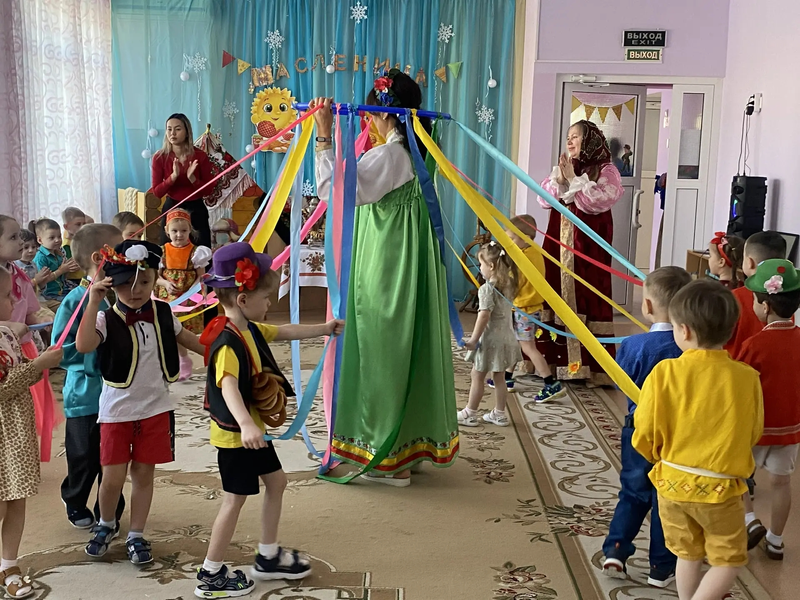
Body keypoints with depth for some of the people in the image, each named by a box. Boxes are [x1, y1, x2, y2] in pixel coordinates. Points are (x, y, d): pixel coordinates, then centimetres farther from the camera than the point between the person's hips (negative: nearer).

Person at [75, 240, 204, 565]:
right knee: (113, 477, 3)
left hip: (155, 407, 3)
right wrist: (93, 302, -36)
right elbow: (83, 346, -33)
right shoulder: (107, 319, -15)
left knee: (144, 473, 10)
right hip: (117, 410, -3)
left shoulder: (163, 313, -2)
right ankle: (106, 525, 32)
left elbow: (186, 339, 14)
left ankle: (136, 536, 25)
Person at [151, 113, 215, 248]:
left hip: (196, 209, 0)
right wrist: (173, 176, -23)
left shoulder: (200, 156, -9)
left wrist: (192, 178, -23)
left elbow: (209, 189, -6)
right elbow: (157, 192, -8)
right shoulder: (160, 157, -7)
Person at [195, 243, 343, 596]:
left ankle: (268, 557, 33)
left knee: (276, 481, 19)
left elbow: (286, 332, 20)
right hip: (235, 433, -10)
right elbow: (228, 386, -43)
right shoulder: (228, 342, -28)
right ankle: (211, 575, 14)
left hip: (253, 428, 10)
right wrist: (245, 425, -58)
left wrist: (324, 328, 29)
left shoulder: (251, 329, 2)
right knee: (235, 499, 0)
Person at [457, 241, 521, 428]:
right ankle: (499, 414, 22)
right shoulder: (507, 285, 5)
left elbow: (484, 315, -23)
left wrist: (474, 339, -19)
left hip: (490, 338, -7)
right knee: (498, 377, 15)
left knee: (477, 376, 5)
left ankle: (469, 414, 13)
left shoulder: (487, 288, -18)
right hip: (505, 337, 8)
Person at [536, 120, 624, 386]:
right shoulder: (564, 168, 16)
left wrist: (573, 180, -13)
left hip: (588, 244, -6)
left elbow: (599, 201, -17)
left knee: (585, 294, -8)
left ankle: (589, 365, -5)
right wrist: (559, 179, -7)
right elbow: (543, 199, 8)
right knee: (555, 290, 3)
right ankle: (554, 359, 10)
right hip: (559, 241, 6)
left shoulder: (606, 170, -3)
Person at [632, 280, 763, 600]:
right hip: (719, 488, -2)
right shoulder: (747, 378, -15)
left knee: (688, 554, 21)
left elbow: (645, 436, -9)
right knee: (729, 559, 17)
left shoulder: (664, 372, -16)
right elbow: (753, 434, 0)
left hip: (673, 481, 2)